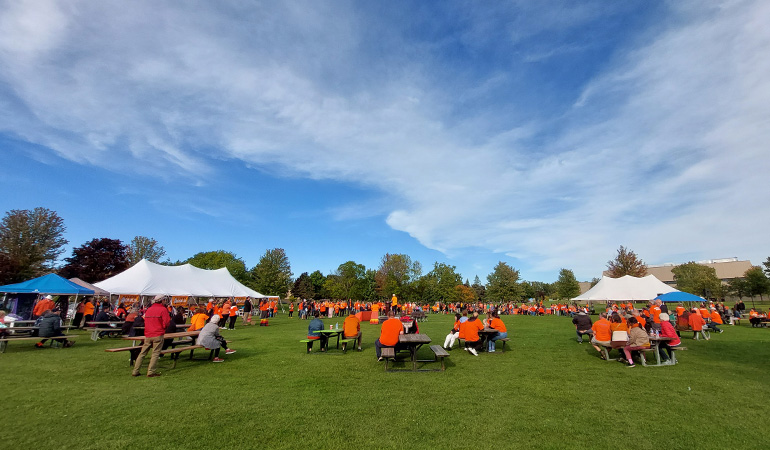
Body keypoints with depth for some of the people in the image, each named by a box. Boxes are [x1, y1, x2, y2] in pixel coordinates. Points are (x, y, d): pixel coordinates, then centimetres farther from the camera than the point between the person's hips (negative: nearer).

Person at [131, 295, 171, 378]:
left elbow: (145, 322, 20)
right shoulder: (163, 309, -8)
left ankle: (135, 371, 17)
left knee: (142, 353, 13)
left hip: (147, 335, 6)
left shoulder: (148, 309, 12)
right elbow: (166, 323, -11)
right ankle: (151, 372, -3)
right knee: (155, 353, -1)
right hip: (158, 335, -6)